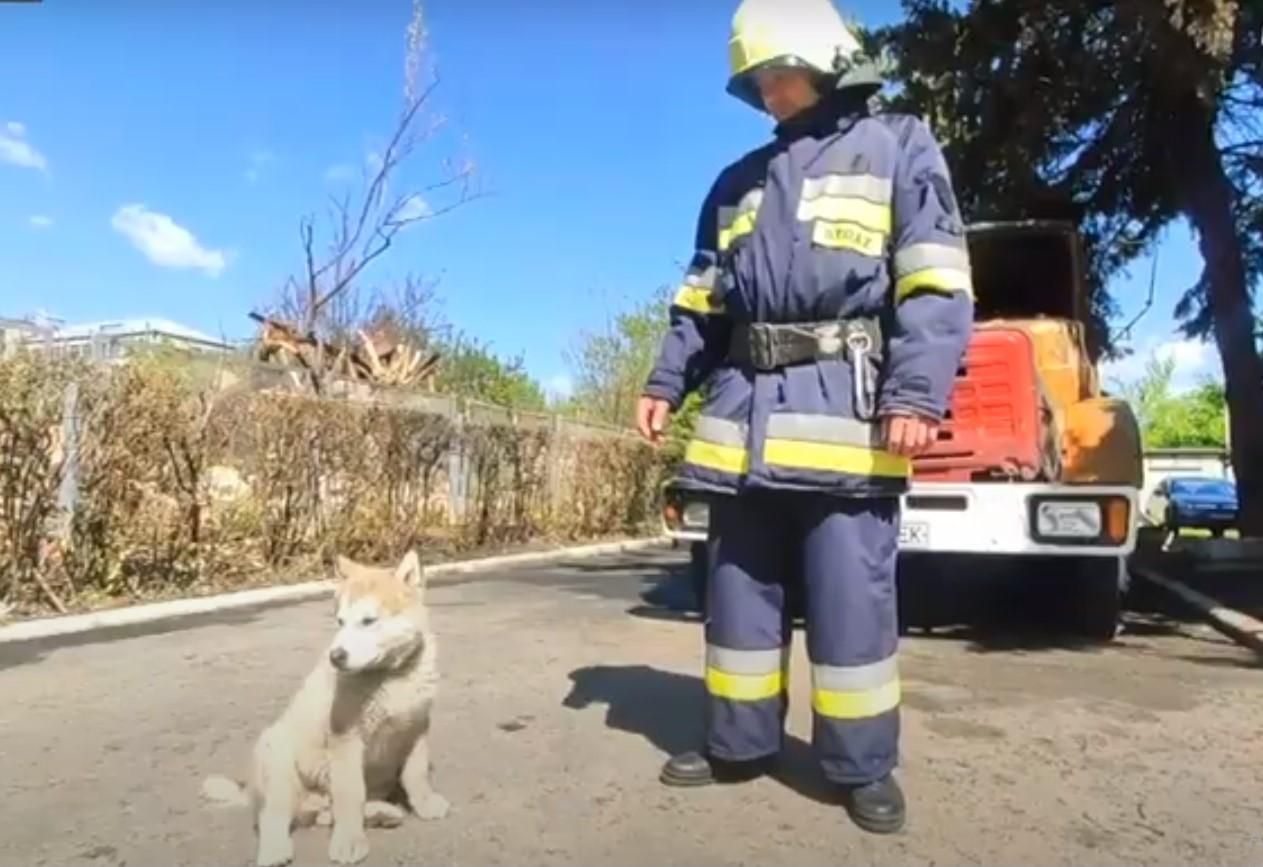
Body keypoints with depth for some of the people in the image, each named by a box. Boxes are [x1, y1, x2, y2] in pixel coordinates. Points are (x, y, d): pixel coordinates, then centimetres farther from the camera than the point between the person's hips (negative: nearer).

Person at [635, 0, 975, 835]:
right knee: (740, 586, 8)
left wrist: (918, 391, -15)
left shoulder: (899, 147, 7)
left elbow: (933, 282, -4)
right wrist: (668, 382, 13)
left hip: (846, 406, -5)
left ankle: (865, 764, 14)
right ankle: (741, 740, 23)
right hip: (746, 408, 5)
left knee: (851, 592, -2)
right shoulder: (738, 181, 22)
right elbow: (702, 299, 23)